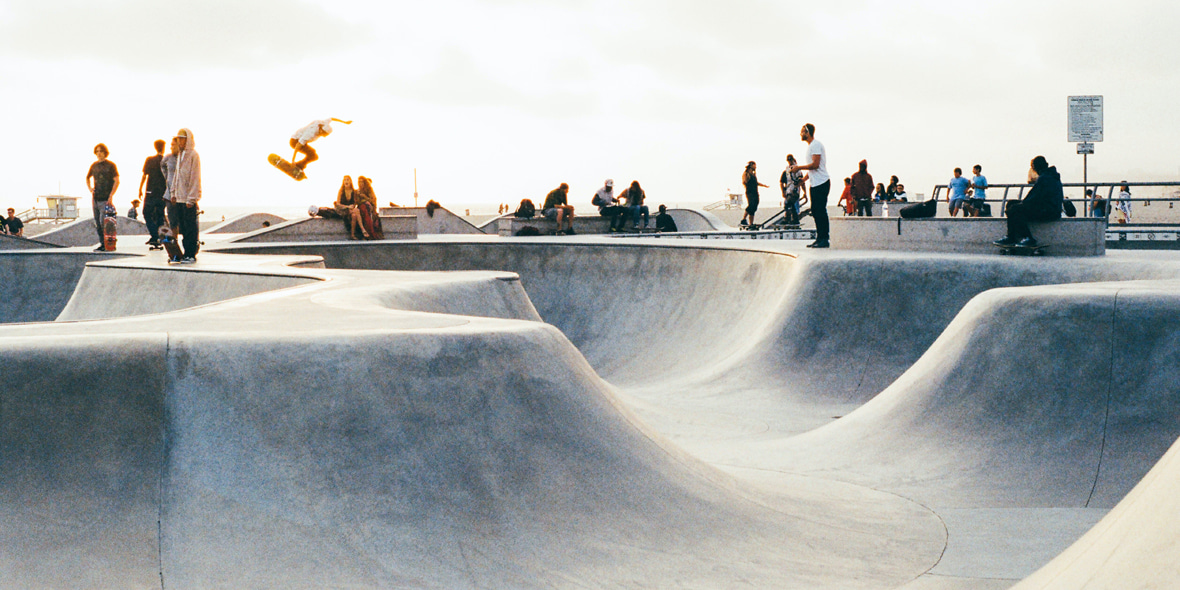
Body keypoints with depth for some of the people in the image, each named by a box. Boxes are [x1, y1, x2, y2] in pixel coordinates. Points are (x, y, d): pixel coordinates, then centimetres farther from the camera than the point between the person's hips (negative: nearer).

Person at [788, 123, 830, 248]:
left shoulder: (816, 145, -12)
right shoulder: (811, 146, 19)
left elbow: (815, 165, -21)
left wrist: (798, 168, -13)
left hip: (821, 183, -10)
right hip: (815, 184, 10)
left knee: (821, 211, -10)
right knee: (815, 211, 10)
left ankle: (824, 239, -8)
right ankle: (819, 238, 14)